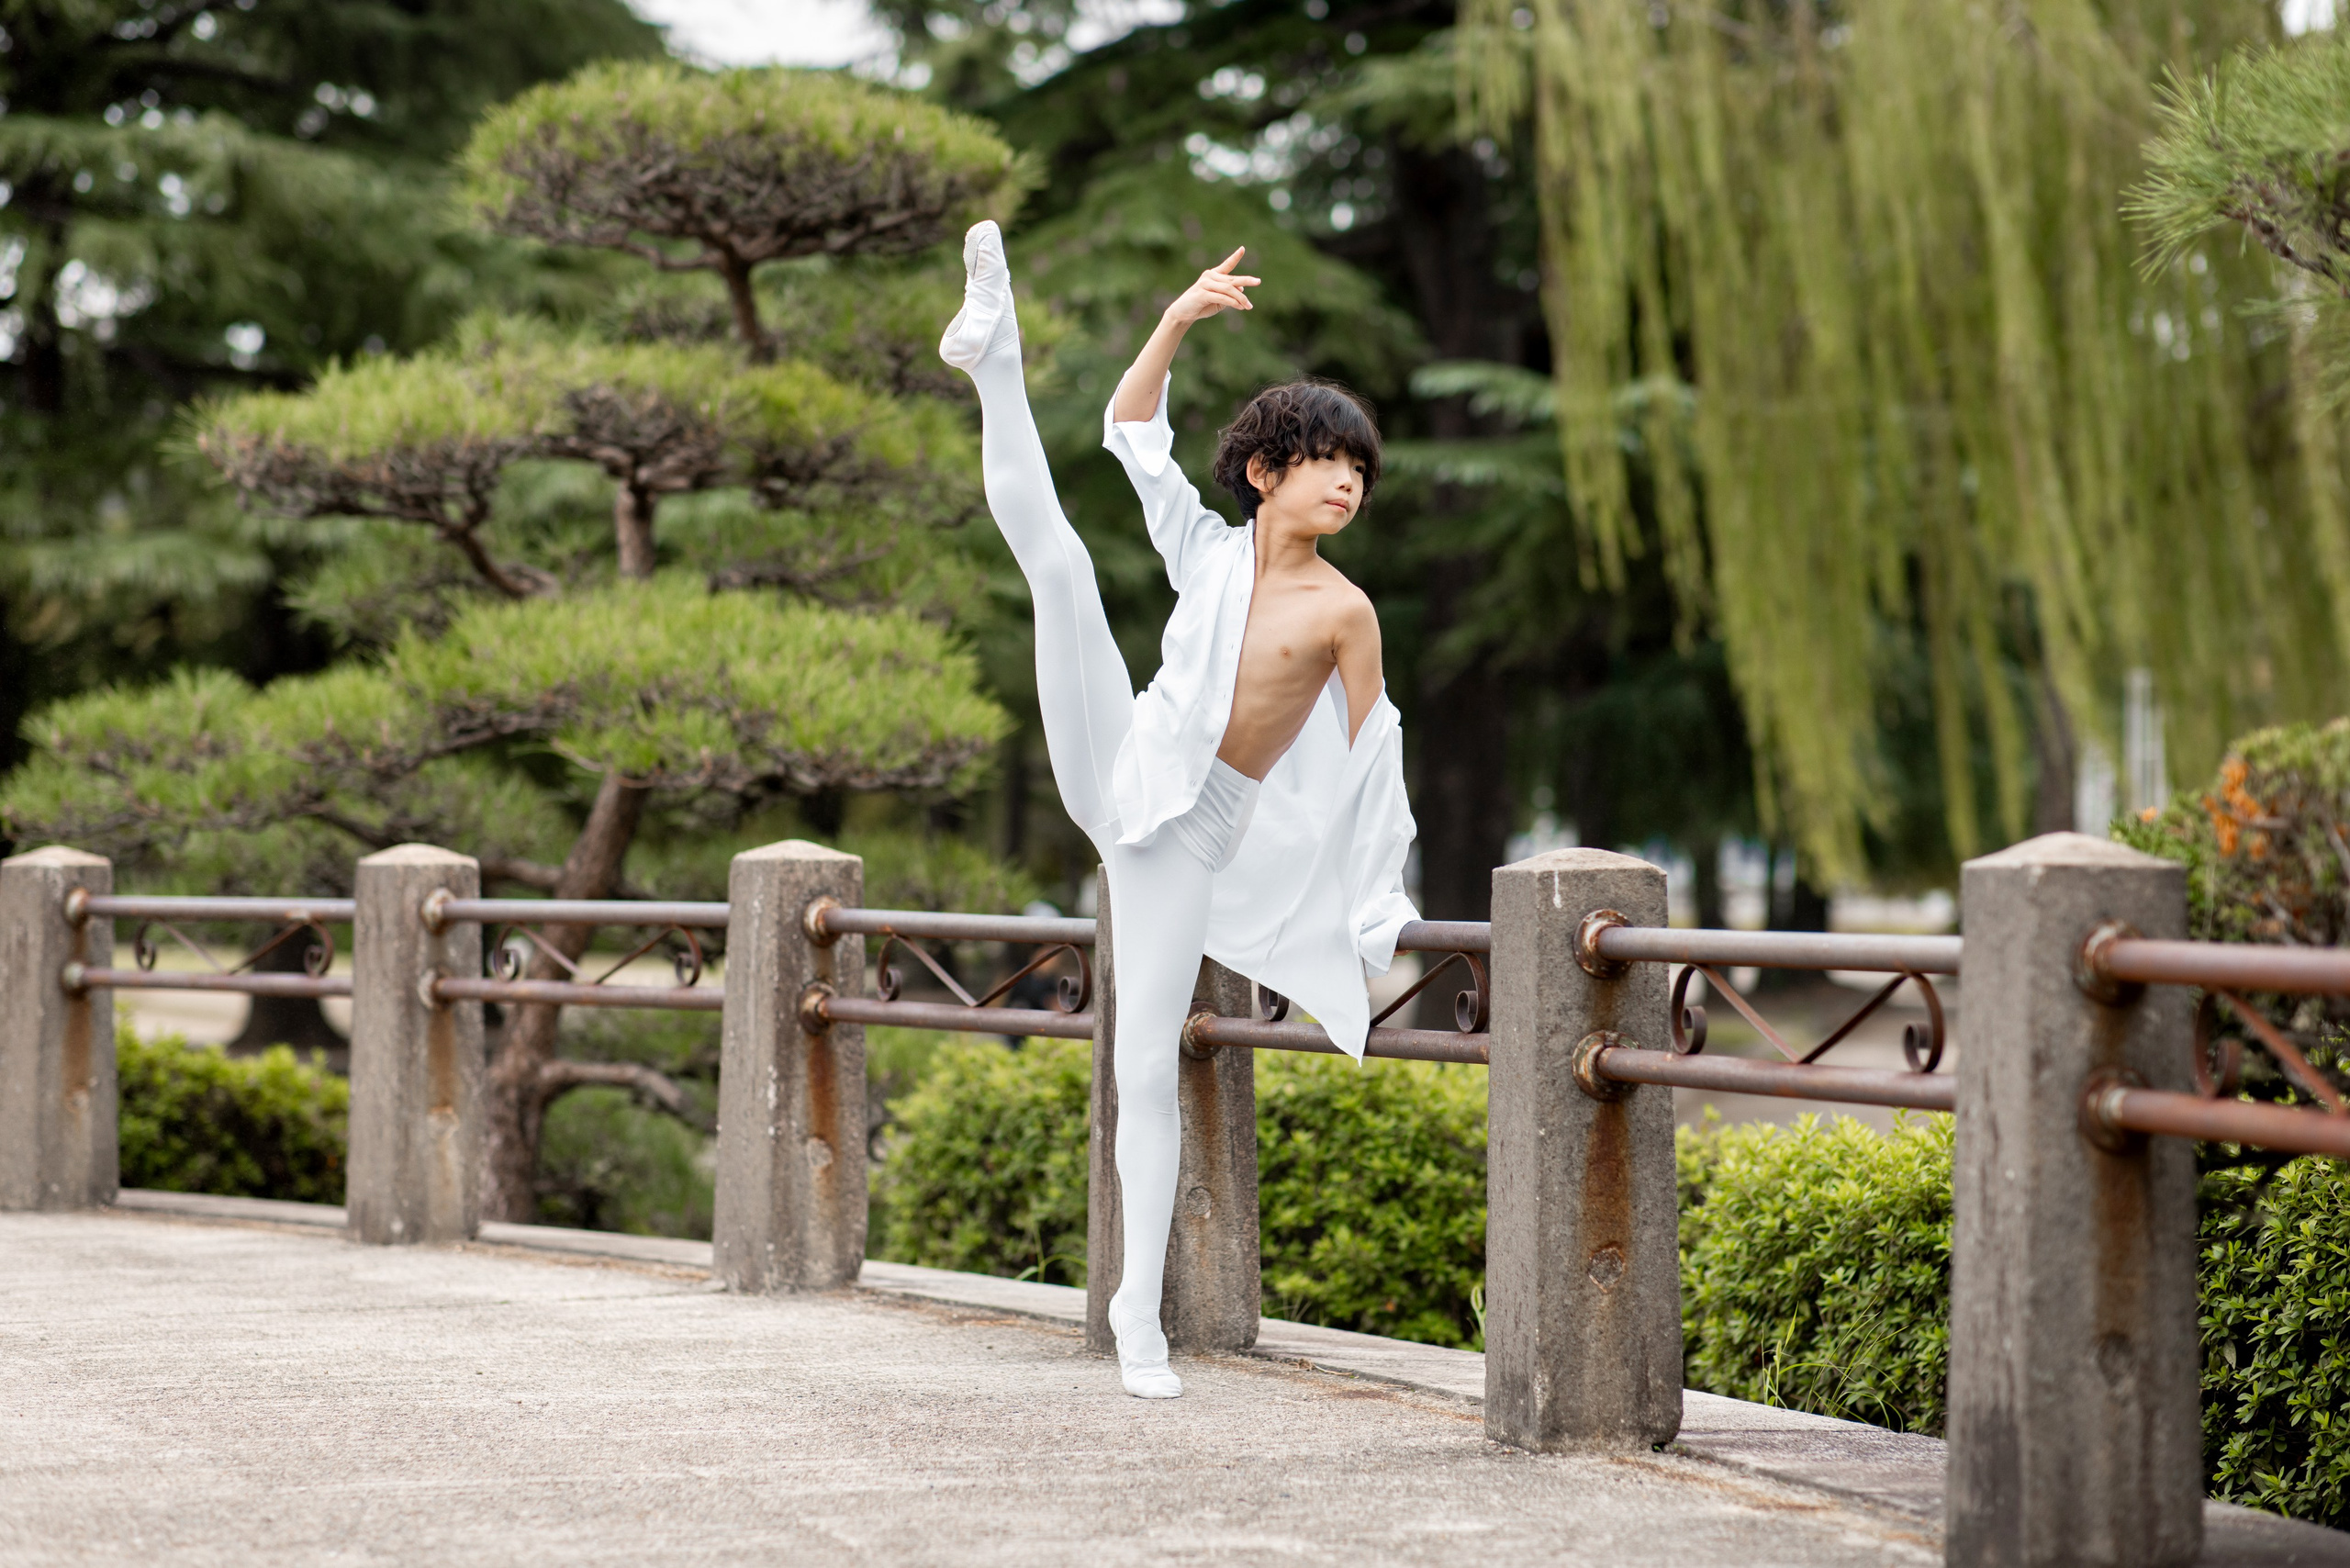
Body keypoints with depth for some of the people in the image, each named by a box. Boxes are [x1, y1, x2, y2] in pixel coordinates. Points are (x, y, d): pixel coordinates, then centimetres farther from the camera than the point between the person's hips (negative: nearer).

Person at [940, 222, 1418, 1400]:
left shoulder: (1346, 613, -1)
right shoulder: (1209, 549, 5)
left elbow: (1368, 759, 3)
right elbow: (1133, 426, 3)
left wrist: (1380, 900, 4)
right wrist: (1181, 318, -11)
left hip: (1198, 840, -1)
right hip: (1125, 771, 2)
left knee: (1147, 1065, -3)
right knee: (1057, 559, -16)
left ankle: (1140, 1310, 5)